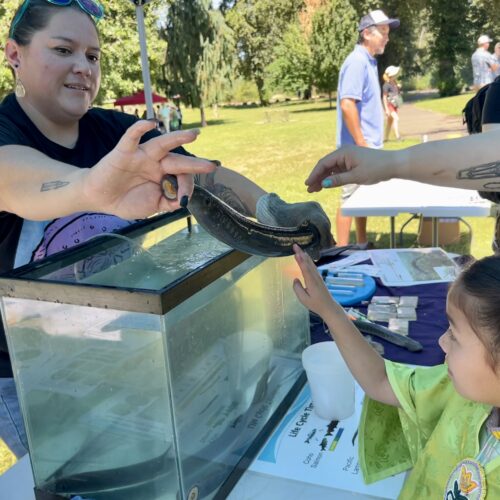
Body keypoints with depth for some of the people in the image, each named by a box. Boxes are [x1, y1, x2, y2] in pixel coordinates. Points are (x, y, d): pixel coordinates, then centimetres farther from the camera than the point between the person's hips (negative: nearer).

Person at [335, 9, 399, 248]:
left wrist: (368, 144, 17)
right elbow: (347, 105, -23)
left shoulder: (369, 61, 15)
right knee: (350, 199, -5)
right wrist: (361, 144, -22)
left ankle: (362, 245, 26)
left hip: (368, 145, 10)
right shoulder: (357, 61, -15)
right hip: (358, 147, -10)